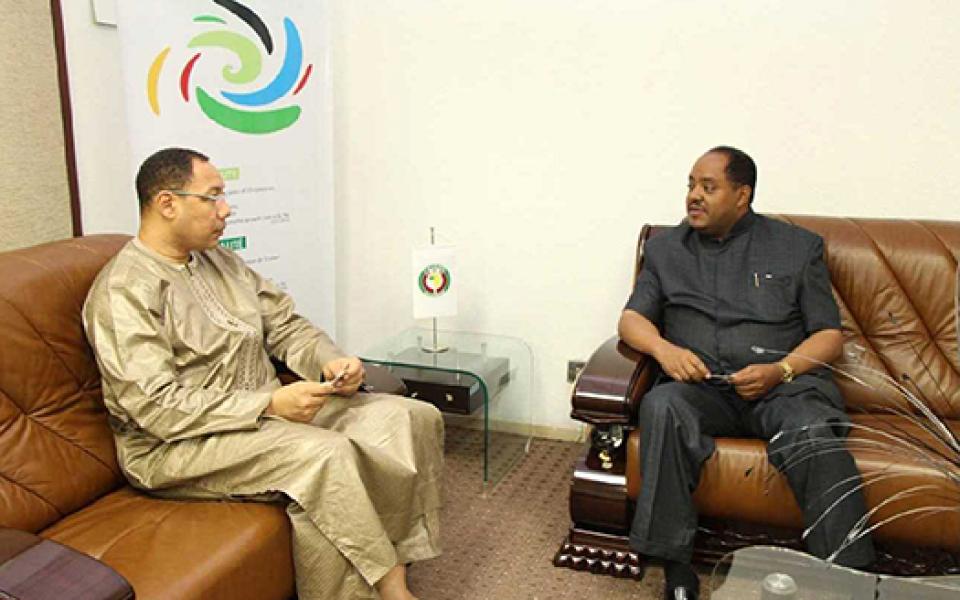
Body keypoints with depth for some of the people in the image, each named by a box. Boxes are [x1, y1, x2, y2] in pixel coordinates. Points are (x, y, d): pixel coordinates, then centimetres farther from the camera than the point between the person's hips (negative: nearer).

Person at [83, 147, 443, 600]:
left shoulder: (220, 261, 12)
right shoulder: (125, 291, -13)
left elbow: (286, 326, 15)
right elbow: (157, 409, -21)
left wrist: (331, 361, -7)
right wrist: (270, 404, -24)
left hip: (267, 411, 8)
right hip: (176, 446, -8)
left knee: (414, 419, -7)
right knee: (324, 454, -34)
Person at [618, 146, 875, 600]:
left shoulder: (798, 246, 14)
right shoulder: (665, 248, 18)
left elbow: (829, 335, 10)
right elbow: (631, 319, 12)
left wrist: (781, 370, -11)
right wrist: (663, 348, -11)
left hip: (783, 382, 0)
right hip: (700, 386, 1)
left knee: (813, 432, -34)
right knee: (661, 405, -33)